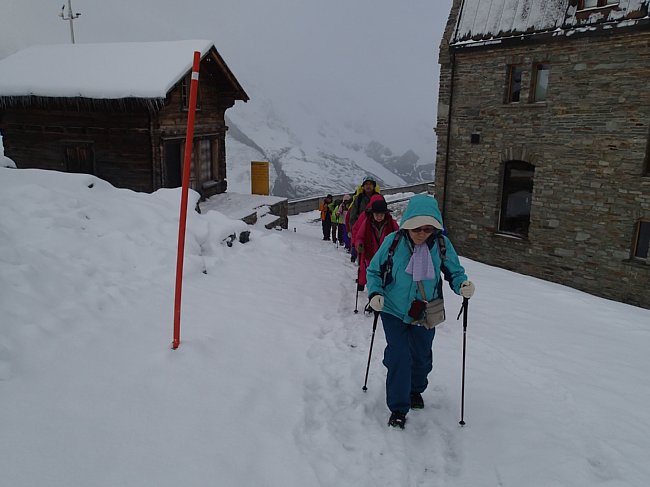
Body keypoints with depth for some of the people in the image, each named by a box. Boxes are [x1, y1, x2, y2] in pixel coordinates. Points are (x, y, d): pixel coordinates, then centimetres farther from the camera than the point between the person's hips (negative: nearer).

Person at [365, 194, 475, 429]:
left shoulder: (441, 244, -13)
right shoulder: (393, 241, -16)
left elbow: (454, 272, -1)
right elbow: (373, 270, -3)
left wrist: (463, 285, -23)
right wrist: (375, 293, -20)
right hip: (393, 311, -2)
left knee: (421, 355, 17)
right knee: (399, 357, -8)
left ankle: (416, 389, 48)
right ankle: (398, 408, 10)